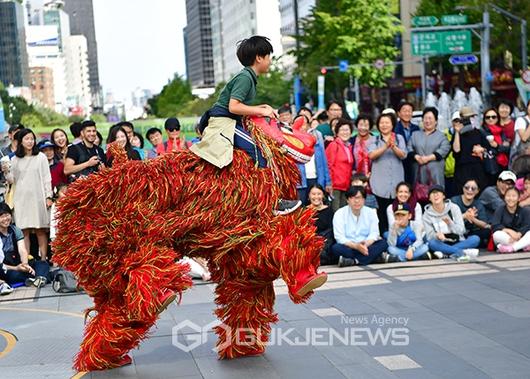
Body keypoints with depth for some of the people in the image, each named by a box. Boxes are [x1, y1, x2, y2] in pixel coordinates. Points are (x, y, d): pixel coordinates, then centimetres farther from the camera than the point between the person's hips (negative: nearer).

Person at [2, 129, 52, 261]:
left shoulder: (41, 157, 4)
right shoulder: (15, 159, 9)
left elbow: (47, 178, 3)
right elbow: (12, 180, 12)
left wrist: (48, 197, -3)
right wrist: (6, 172, -7)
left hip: (38, 198, -2)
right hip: (21, 199, 2)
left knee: (40, 230, -1)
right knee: (24, 231, -1)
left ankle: (43, 259, 3)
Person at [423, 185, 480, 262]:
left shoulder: (454, 208, -1)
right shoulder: (427, 215, -1)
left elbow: (461, 230, -5)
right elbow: (430, 237, -8)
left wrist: (450, 223, -25)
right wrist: (437, 235, -31)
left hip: (458, 243, 1)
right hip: (442, 245, -1)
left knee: (475, 239, -25)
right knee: (432, 243, -34)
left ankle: (445, 253, -32)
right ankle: (462, 252, -37)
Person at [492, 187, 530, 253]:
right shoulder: (500, 211, 2)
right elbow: (494, 226, -13)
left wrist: (518, 234, -31)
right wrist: (509, 231, -28)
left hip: (520, 237, 1)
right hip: (505, 238, -1)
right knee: (497, 234, -33)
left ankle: (510, 248, -38)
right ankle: (524, 246, -32)